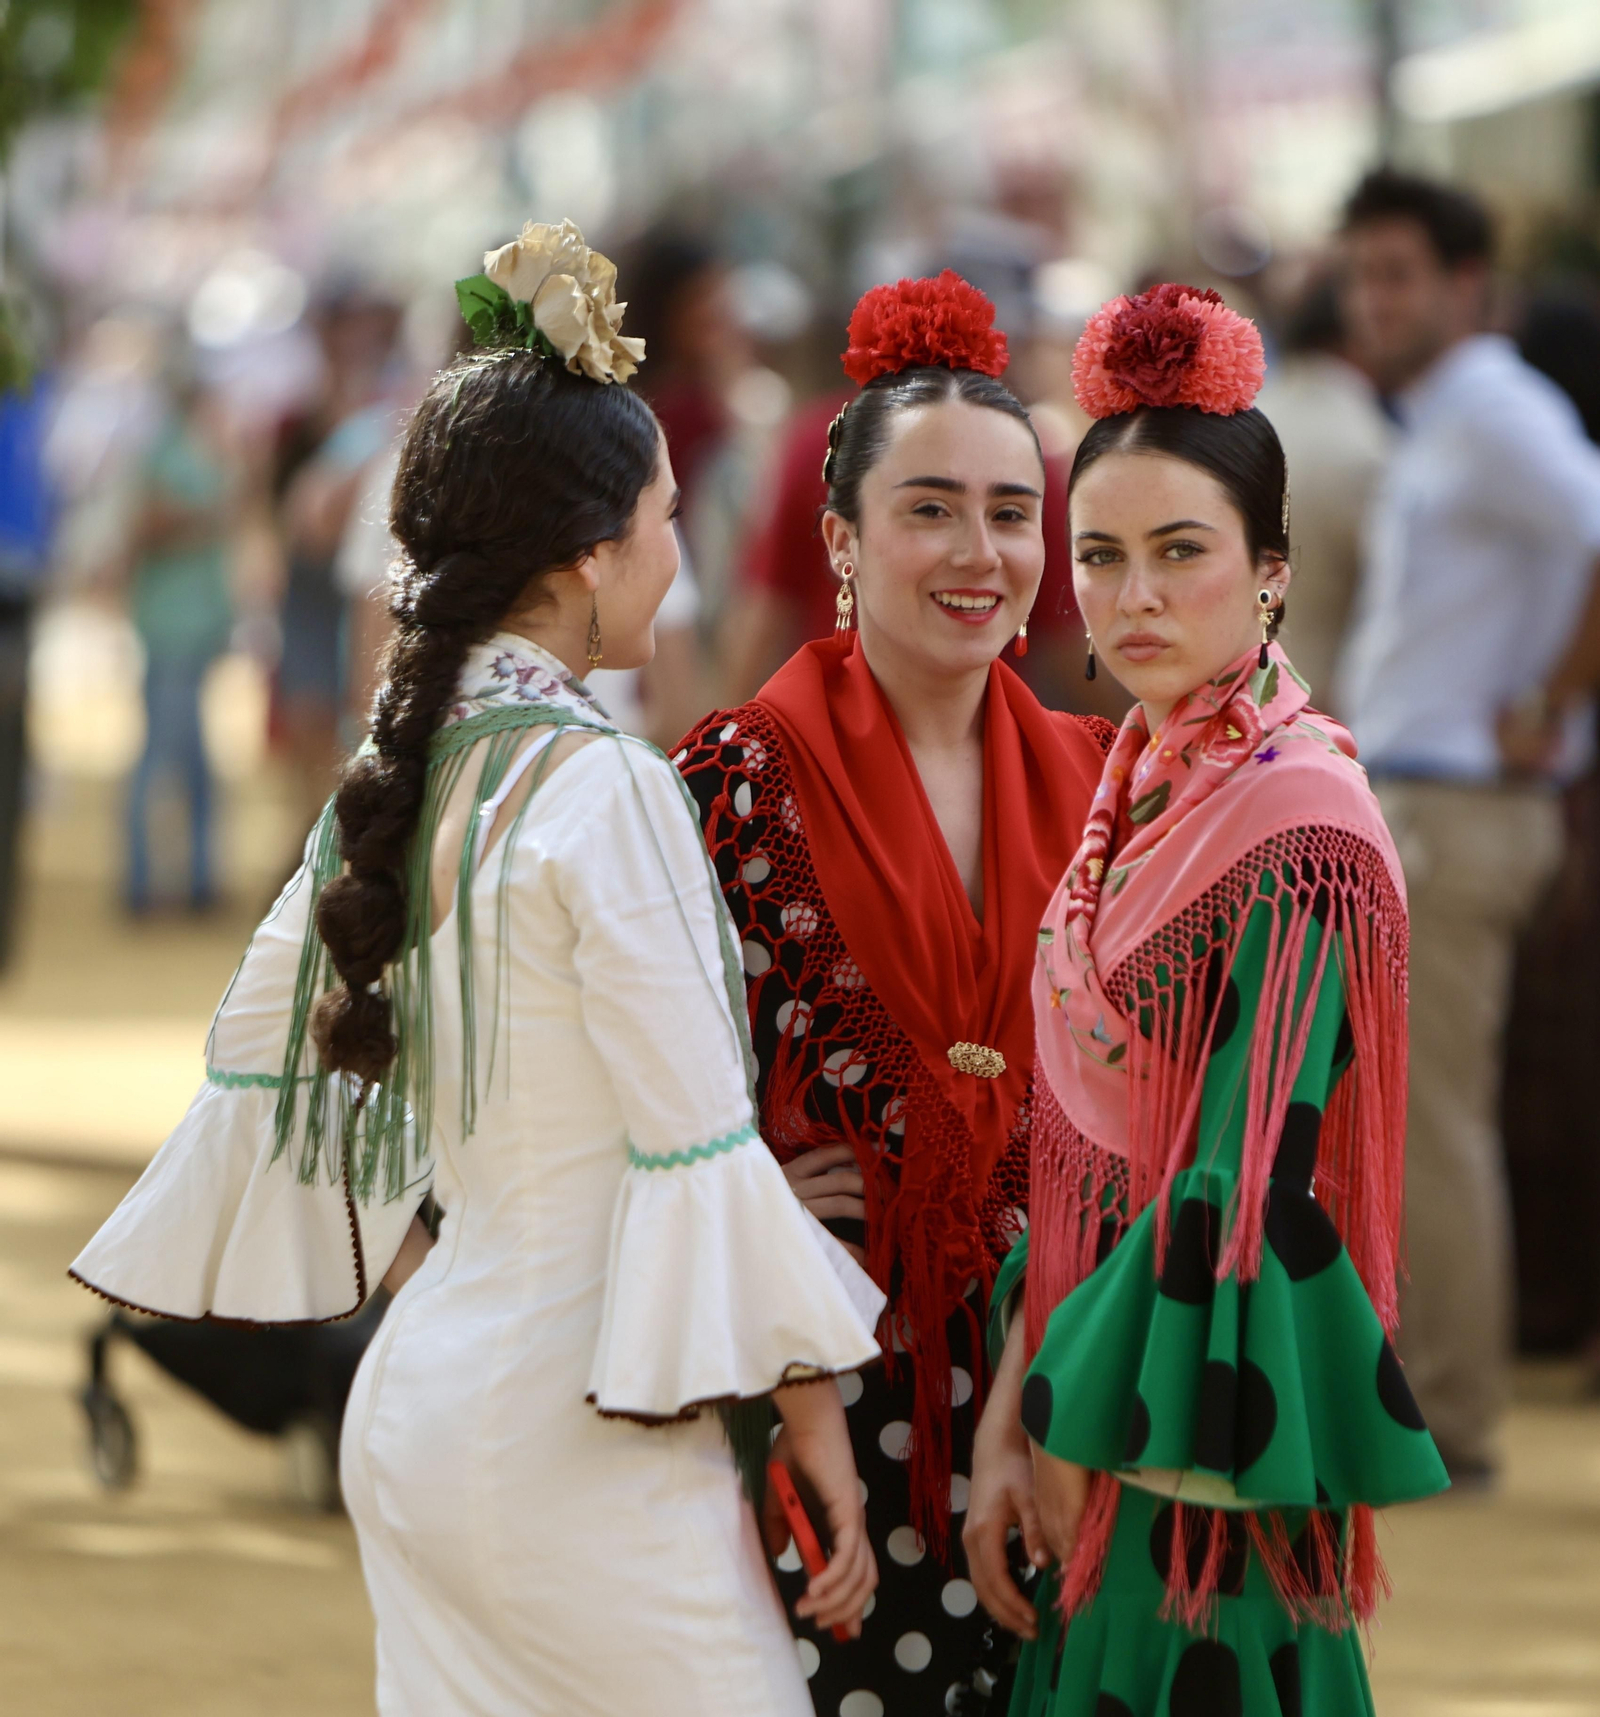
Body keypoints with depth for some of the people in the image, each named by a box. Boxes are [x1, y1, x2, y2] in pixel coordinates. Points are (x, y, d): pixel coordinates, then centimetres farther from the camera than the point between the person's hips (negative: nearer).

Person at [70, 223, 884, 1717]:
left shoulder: (393, 771, 7)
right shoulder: (598, 786, -16)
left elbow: (262, 1048, 18)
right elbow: (701, 1150, -17)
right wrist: (811, 1414, -10)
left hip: (413, 1406, 8)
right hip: (567, 1429, -8)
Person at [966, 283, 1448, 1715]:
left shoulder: (1296, 828, -16)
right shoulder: (1139, 793, 9)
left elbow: (1248, 1189, -19)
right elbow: (1072, 1158, 11)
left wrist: (1081, 1434, -13)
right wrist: (1007, 1426, 4)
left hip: (1202, 1475, -8)